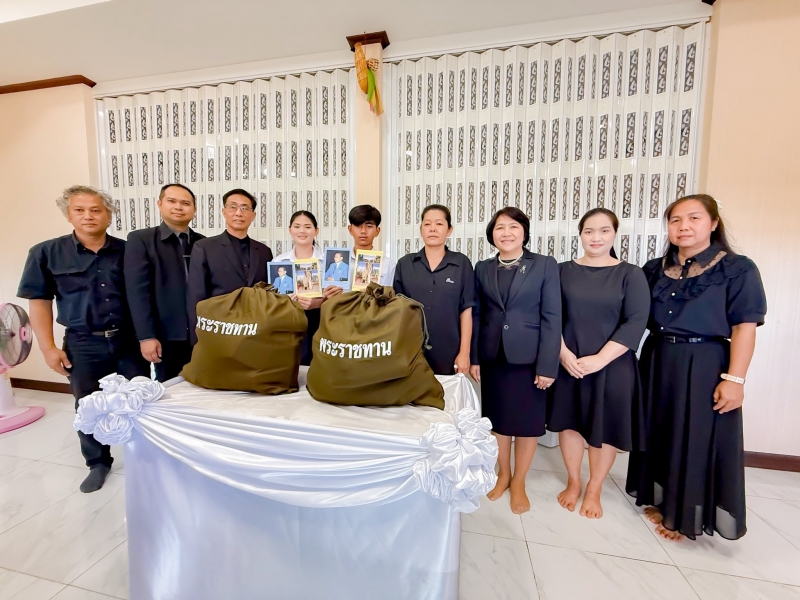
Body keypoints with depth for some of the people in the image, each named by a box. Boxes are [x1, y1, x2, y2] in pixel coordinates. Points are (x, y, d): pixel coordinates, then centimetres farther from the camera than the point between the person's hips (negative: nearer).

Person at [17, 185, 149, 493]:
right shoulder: (46, 253, 0)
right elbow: (40, 302, 2)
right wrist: (49, 347, -3)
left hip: (129, 341, 0)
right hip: (83, 345, 0)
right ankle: (98, 463, 35)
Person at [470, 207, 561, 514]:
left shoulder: (545, 265, -3)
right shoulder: (483, 268, 5)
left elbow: (552, 317, -7)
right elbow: (476, 315, 5)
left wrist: (547, 365, -11)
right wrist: (473, 357, 1)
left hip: (529, 357, -2)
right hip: (492, 357, 3)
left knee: (527, 422, 11)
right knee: (497, 419, 15)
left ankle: (519, 483, 32)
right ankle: (503, 474, 37)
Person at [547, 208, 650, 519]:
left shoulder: (631, 274, -2)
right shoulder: (564, 271, 1)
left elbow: (636, 322, -10)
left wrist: (600, 358, -18)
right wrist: (564, 353, -14)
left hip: (612, 365, -1)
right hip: (568, 362, 1)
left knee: (605, 427, 11)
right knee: (570, 421, 12)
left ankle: (594, 490, 33)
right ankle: (573, 482, 34)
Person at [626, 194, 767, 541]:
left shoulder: (738, 269, -5)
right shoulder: (655, 270, 6)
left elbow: (744, 327, -10)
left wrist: (734, 378, -14)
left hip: (704, 366, -4)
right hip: (658, 362, 4)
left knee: (696, 439, 6)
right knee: (659, 433, 14)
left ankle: (684, 515, 26)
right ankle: (659, 500, 33)